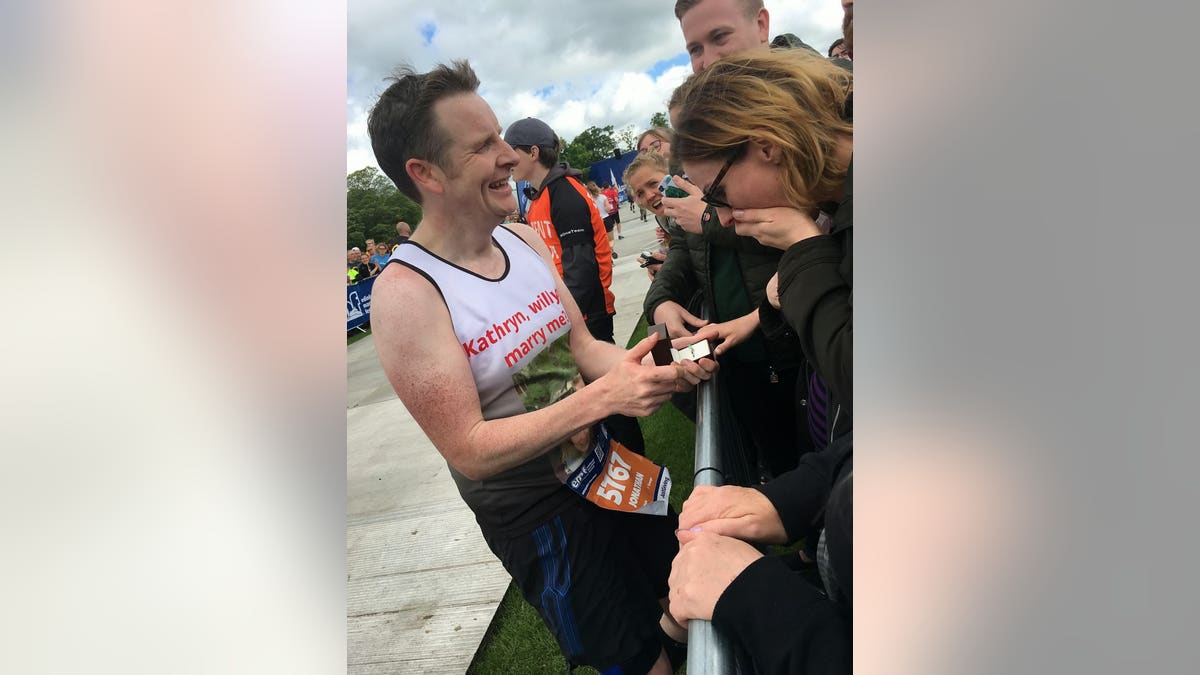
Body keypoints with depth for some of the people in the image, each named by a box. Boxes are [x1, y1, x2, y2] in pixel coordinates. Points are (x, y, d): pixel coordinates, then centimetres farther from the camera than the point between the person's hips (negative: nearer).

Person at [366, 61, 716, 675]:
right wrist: (604, 395, -32)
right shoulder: (405, 294, -23)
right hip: (532, 510, -6)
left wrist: (646, 366, -19)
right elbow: (470, 451, -24)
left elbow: (583, 345, 2)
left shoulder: (527, 239, -4)